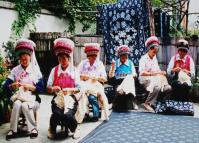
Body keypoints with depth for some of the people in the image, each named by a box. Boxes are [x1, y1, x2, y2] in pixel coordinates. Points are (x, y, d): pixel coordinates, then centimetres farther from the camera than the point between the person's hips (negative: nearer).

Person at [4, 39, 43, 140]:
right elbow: (5, 87, 2)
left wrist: (31, 87, -19)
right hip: (18, 98, 2)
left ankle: (33, 128, -17)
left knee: (25, 105, -32)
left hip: (32, 99, -2)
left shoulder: (35, 70, 1)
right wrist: (12, 86, -18)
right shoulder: (15, 70, 6)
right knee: (17, 104, -31)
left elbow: (41, 89, -4)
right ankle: (13, 130, -21)